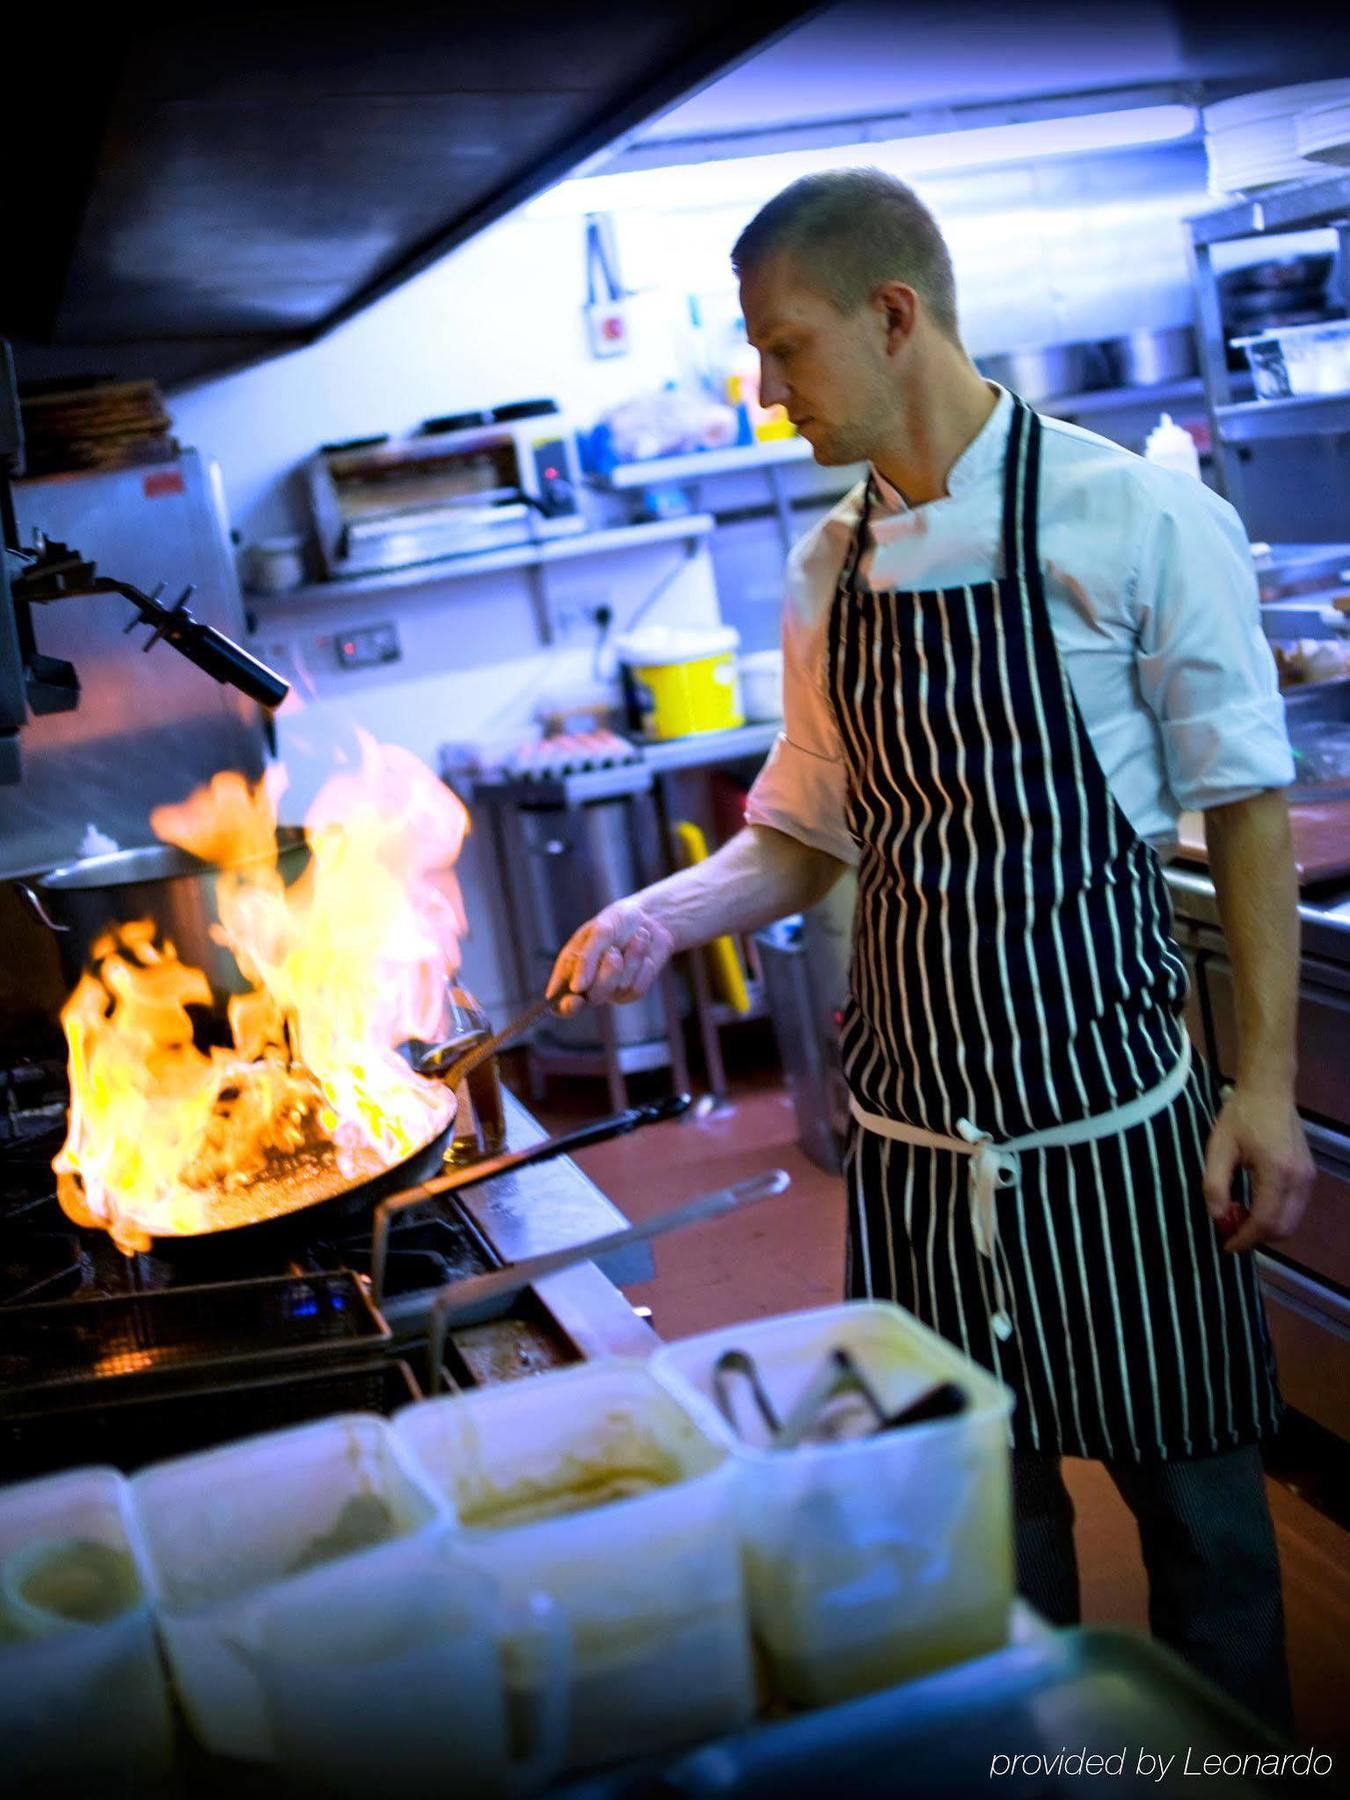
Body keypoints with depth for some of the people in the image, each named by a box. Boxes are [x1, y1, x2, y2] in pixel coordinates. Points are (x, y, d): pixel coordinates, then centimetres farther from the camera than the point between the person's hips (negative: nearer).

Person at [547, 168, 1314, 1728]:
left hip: (1111, 1105, -4)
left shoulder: (1135, 517, -9)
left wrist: (1268, 1079, -9)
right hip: (910, 1122, 4)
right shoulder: (826, 569, 6)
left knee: (1189, 1482, 11)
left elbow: (1243, 806, -6)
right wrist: (664, 917, -4)